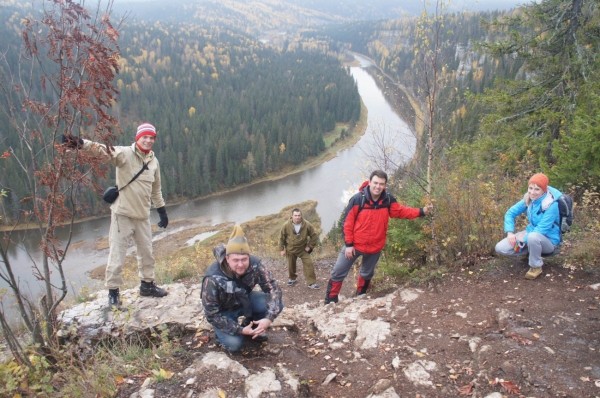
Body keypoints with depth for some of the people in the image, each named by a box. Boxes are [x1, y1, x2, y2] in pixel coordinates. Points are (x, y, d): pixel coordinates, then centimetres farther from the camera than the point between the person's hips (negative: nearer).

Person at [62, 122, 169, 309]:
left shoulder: (153, 161, 6)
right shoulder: (125, 154, -11)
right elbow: (104, 150, -30)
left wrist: (162, 211, 18)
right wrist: (81, 143, -48)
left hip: (143, 215, 6)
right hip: (122, 213, -5)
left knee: (146, 252, 16)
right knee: (117, 254, -1)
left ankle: (147, 284, 33)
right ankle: (113, 292, 14)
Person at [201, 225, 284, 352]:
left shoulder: (254, 264, -27)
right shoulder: (213, 278, -35)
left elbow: (273, 288, -21)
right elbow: (212, 314, -25)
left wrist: (269, 318, -36)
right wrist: (240, 330, -29)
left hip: (244, 300, 3)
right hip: (223, 310, -3)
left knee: (276, 304, -19)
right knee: (234, 344, -22)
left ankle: (251, 327, 8)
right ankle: (221, 329, 12)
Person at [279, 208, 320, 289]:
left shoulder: (307, 225, -18)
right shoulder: (286, 225, -18)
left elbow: (314, 235, -5)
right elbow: (281, 237, -5)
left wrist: (310, 246, -6)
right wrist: (282, 249, -3)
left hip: (303, 249, 0)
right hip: (290, 249, 1)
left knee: (309, 264, -8)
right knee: (291, 265, 15)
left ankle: (311, 283, 1)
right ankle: (292, 278, 42)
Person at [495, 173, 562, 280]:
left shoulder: (552, 205, -24)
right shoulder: (528, 199, -6)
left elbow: (541, 230, -26)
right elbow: (510, 213, 2)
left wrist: (524, 238, -23)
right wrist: (510, 233, -10)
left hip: (548, 240, -6)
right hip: (531, 233, 6)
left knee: (533, 237, -43)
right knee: (500, 248, -13)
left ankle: (536, 266, -14)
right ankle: (532, 252, 12)